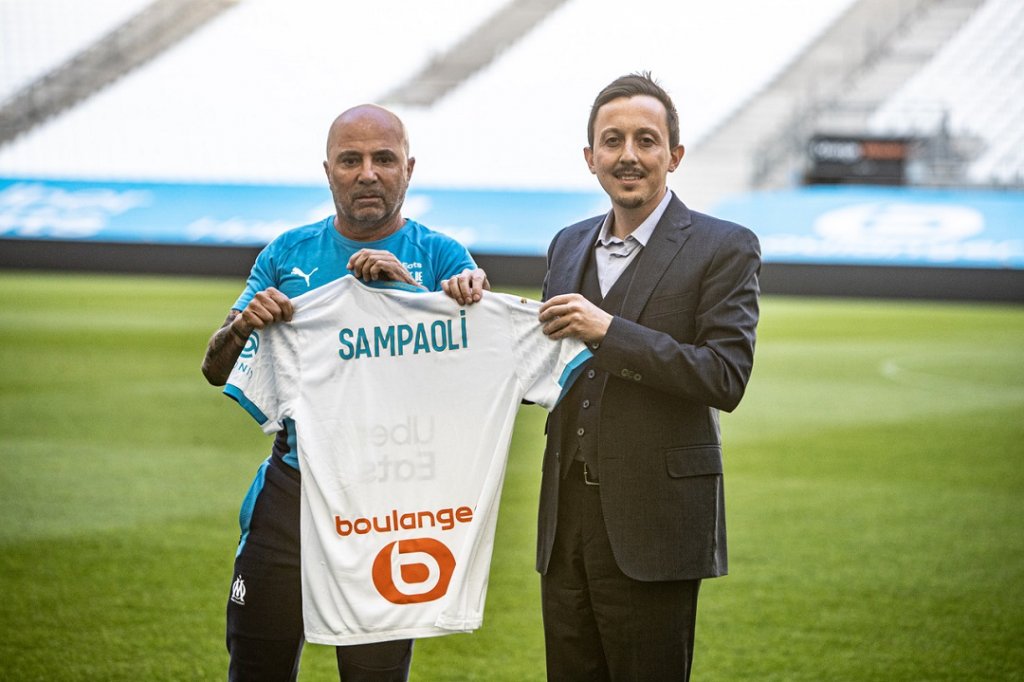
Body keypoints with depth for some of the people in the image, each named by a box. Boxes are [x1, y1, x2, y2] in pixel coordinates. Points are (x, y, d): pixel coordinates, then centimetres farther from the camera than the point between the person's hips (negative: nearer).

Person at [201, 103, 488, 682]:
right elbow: (216, 370, 7)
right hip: (290, 488, 2)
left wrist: (406, 285, -28)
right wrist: (245, 325, -15)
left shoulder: (440, 257, 1)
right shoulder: (288, 254, 7)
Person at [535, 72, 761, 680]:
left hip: (654, 530, -6)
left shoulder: (724, 248, -4)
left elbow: (726, 378, -15)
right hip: (567, 519, 6)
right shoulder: (569, 246, 16)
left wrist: (608, 330, -19)